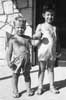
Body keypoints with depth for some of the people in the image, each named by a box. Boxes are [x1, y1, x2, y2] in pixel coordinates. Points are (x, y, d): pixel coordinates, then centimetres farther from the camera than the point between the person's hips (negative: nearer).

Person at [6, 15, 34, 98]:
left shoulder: (27, 38, 7)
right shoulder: (12, 39, -5)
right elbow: (9, 51, -5)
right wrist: (8, 61, -12)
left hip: (26, 61, 3)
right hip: (16, 60, -3)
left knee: (27, 75, 13)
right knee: (15, 75, 7)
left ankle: (29, 89, 27)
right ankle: (15, 91, 21)